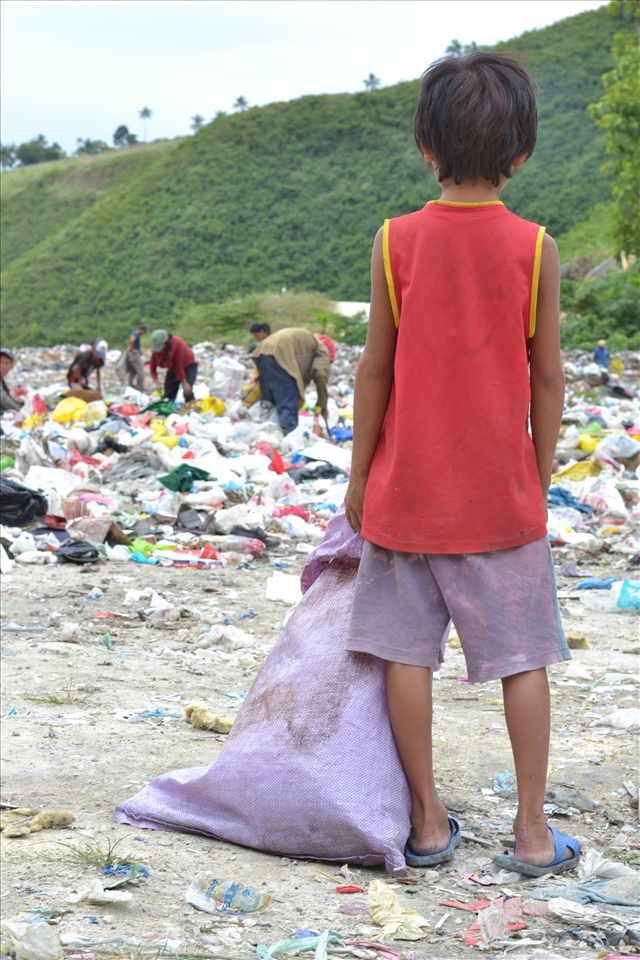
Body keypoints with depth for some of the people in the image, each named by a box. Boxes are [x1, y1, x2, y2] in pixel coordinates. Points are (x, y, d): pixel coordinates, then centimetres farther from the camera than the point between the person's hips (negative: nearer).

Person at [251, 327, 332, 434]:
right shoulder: (321, 348, 16)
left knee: (270, 401, 17)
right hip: (281, 354, -8)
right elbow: (321, 374, -1)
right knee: (289, 404, -10)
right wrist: (322, 404, 5)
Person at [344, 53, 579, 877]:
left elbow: (375, 368, -4)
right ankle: (532, 832, 12)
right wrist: (540, 478, 10)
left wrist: (359, 474, 6)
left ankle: (428, 822, 15)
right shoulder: (534, 248, -5)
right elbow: (547, 377, -2)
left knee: (406, 653, 8)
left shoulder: (397, 240, -6)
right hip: (502, 494, 0)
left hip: (406, 490, 0)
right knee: (523, 657, 8)